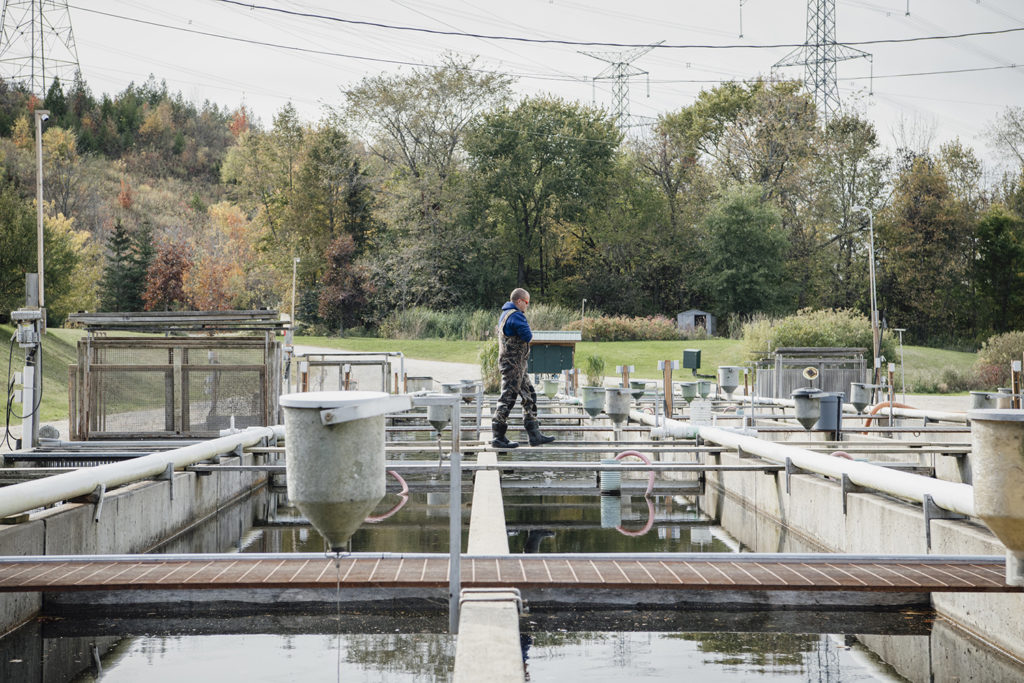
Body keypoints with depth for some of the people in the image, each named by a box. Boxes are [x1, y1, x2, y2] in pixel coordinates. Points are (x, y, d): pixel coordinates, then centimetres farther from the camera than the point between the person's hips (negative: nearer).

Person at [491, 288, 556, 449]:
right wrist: (528, 335, 3)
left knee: (529, 396, 12)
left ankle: (535, 435, 14)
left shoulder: (505, 314, 18)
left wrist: (525, 336, 1)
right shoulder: (516, 316, -16)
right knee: (507, 399, -7)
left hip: (517, 365, 11)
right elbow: (527, 336, -19)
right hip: (513, 363, -11)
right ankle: (498, 437, -4)